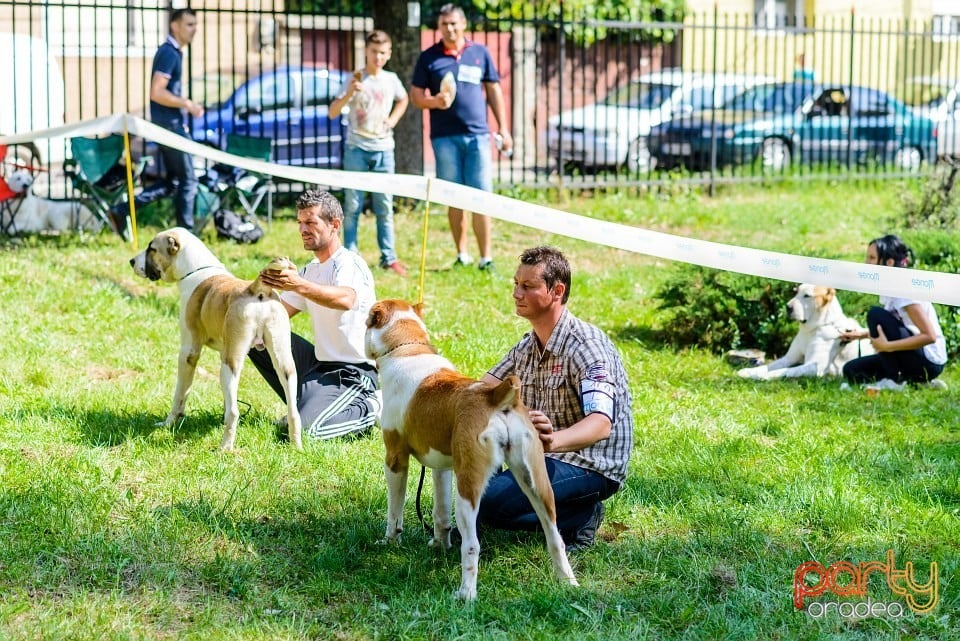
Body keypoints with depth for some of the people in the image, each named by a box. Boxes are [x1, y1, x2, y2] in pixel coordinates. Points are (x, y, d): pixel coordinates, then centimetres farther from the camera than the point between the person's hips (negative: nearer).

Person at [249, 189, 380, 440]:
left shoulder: (349, 264, -15)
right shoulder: (310, 271, 14)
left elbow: (345, 300, -38)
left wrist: (299, 286, -53)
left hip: (354, 372, -9)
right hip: (321, 363, 9)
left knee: (305, 429, -27)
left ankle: (367, 410, 0)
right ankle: (304, 404, 8)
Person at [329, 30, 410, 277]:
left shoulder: (391, 80, 5)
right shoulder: (355, 80, -4)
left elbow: (403, 100, 27)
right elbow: (333, 112, -10)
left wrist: (393, 120, 10)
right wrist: (349, 93, -25)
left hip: (383, 149, 3)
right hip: (357, 148, -3)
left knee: (385, 206, 5)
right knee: (352, 205, -1)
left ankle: (389, 257, 9)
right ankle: (349, 255, 4)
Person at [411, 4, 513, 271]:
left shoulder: (480, 53, 9)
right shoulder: (429, 57, 6)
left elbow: (494, 91, 12)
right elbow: (416, 96, 6)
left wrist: (503, 129, 7)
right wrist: (434, 101, -15)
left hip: (477, 135, 0)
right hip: (445, 137, 0)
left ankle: (486, 258, -1)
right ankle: (461, 254, 13)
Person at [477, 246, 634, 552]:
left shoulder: (586, 347, -21)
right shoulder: (528, 345, 7)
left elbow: (601, 424, -35)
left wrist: (555, 441, -56)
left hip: (591, 466, -9)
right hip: (545, 456, 9)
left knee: (484, 501, -24)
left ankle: (579, 516, -7)